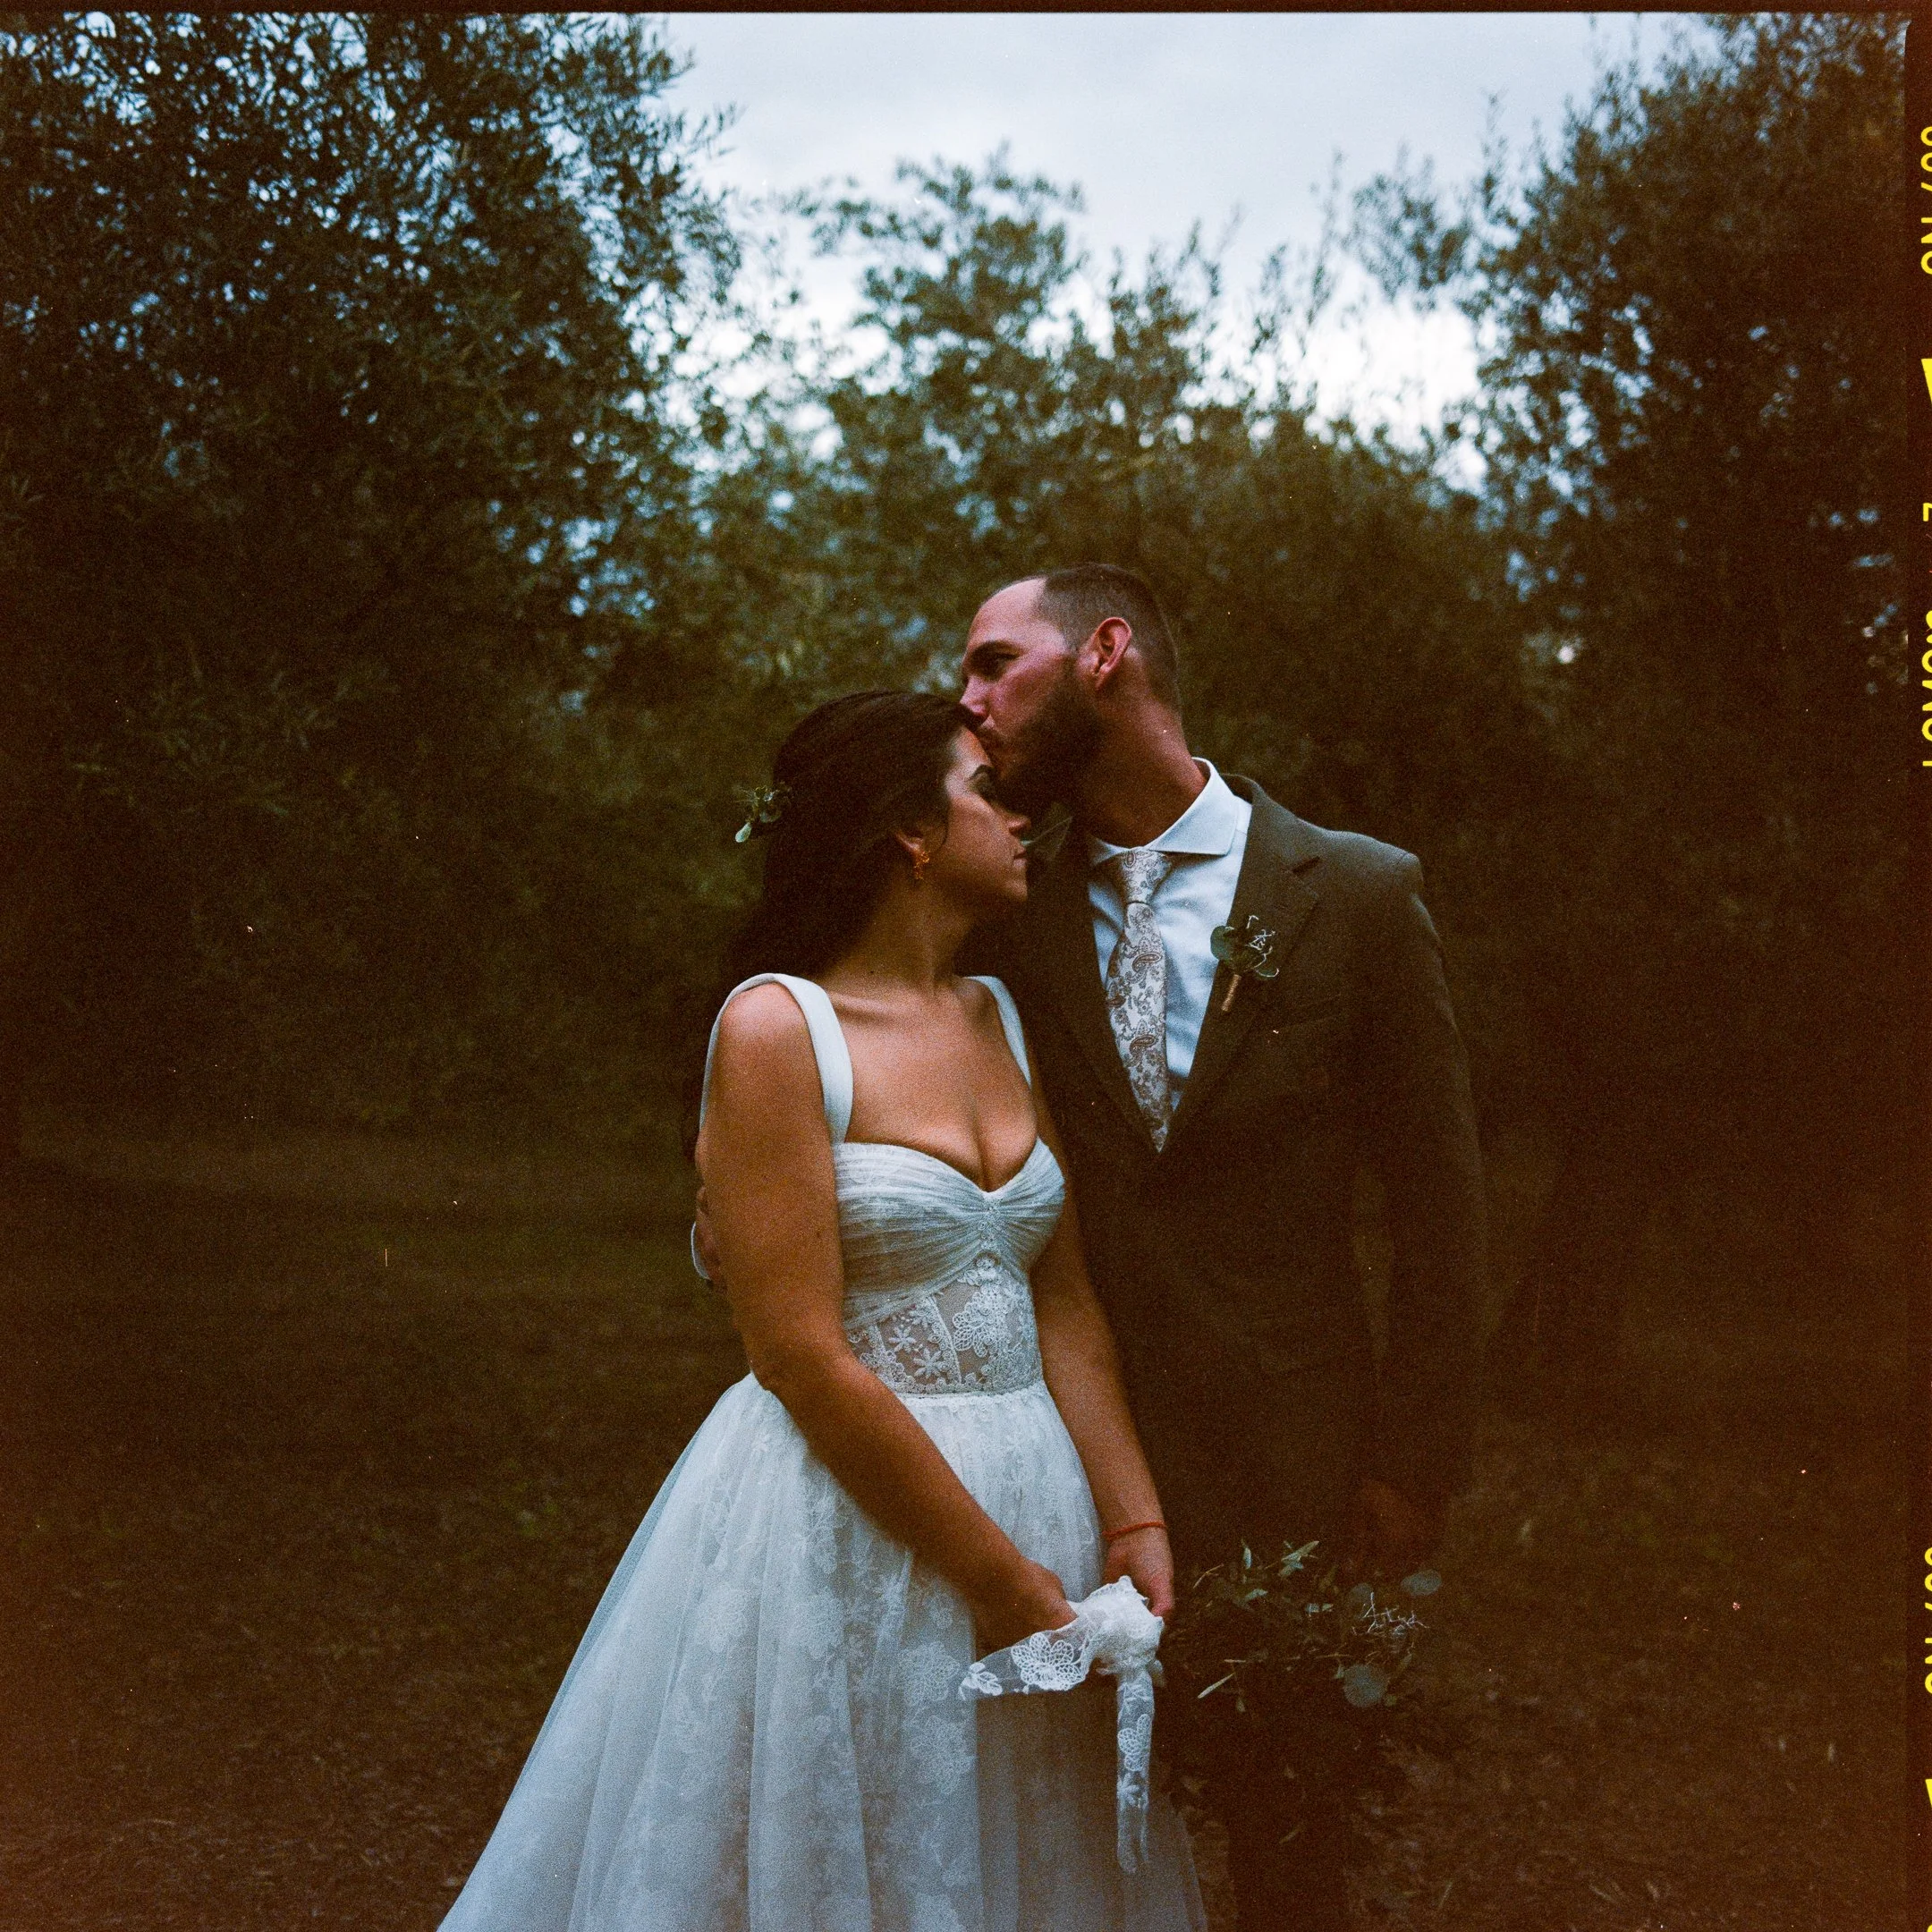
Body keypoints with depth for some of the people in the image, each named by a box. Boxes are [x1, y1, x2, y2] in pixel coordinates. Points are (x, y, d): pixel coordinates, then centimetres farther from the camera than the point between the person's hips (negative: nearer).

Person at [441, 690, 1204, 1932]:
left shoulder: (1009, 1024, 8)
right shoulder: (777, 1027, -13)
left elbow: (1068, 1304, 6)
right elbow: (804, 1357, -18)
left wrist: (1134, 1524, -5)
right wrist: (1000, 1573, -15)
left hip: (1038, 1497, 7)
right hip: (845, 1523, -6)